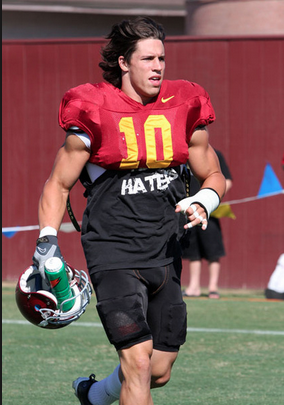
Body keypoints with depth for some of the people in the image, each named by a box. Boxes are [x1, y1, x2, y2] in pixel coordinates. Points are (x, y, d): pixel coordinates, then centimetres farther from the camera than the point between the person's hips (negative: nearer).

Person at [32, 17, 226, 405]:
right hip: (112, 251, -5)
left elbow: (214, 177, 18)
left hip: (164, 252, 5)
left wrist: (203, 202, -5)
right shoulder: (94, 113, -6)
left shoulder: (184, 110, 5)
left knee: (159, 372, 11)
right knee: (138, 361, -18)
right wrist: (48, 242, -8)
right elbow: (59, 184, 4)